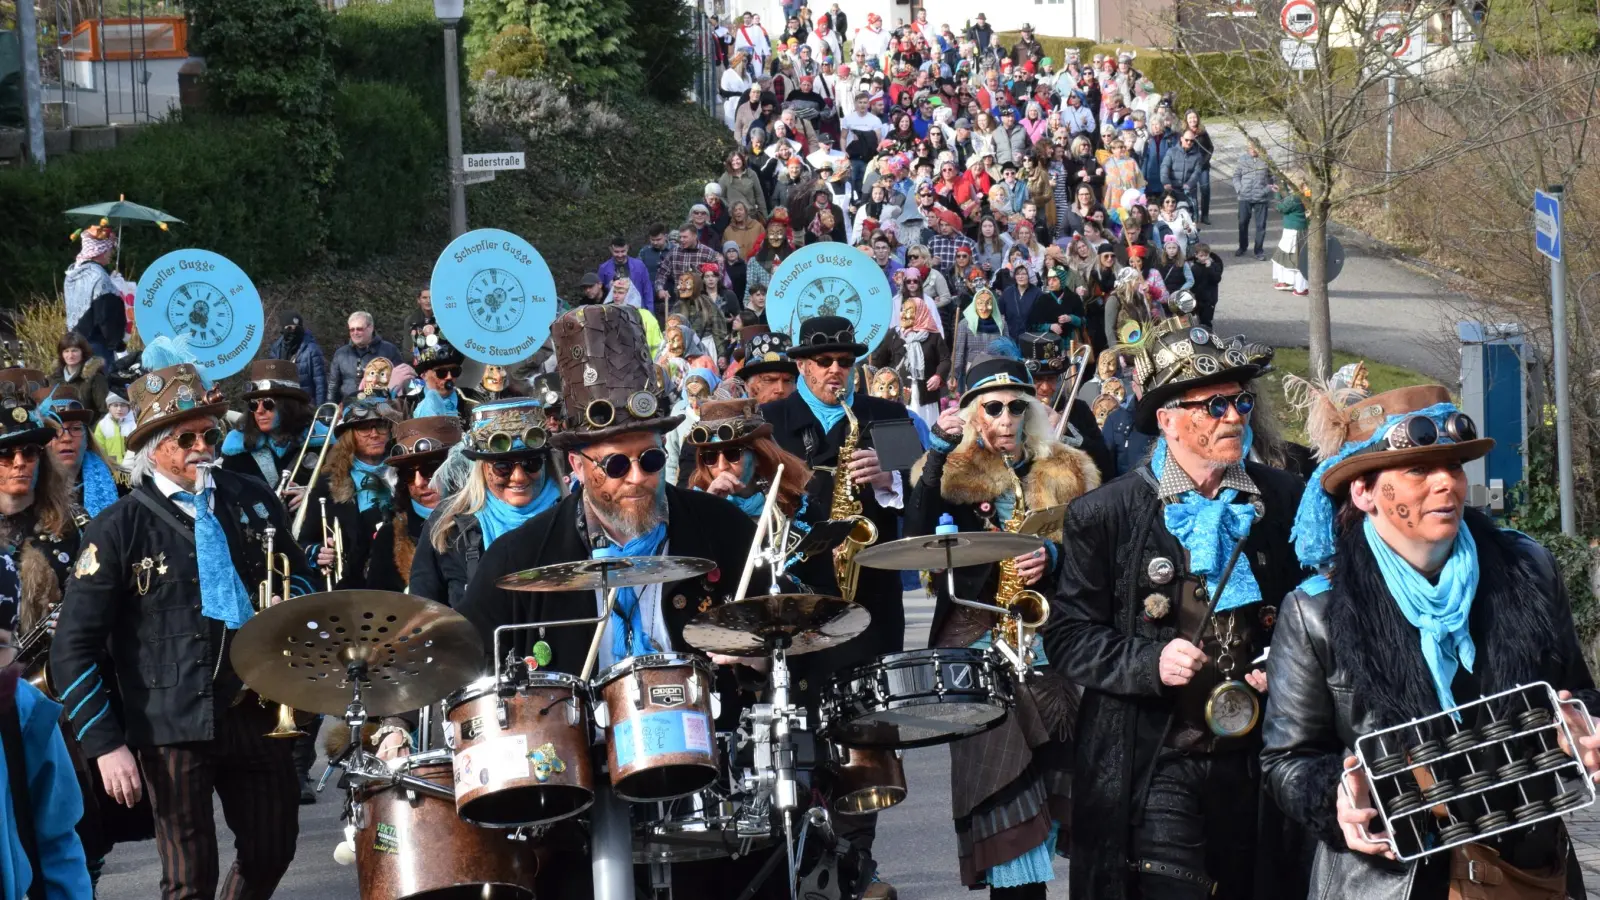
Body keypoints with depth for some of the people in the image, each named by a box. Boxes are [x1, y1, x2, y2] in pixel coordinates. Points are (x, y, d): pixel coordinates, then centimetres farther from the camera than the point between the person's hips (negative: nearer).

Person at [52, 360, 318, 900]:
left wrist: (289, 605, -3)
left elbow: (297, 574, 22)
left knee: (272, 853, 14)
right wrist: (105, 745, -12)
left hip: (256, 709, 4)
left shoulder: (253, 501, 7)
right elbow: (75, 649, -7)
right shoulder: (119, 530, -6)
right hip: (173, 724, -4)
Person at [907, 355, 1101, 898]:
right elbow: (916, 532, -11)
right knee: (1002, 775, -9)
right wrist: (942, 448, -15)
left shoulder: (1065, 473, 12)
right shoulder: (953, 473, 6)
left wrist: (1052, 558, -12)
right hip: (979, 641, -2)